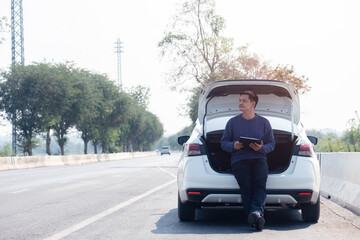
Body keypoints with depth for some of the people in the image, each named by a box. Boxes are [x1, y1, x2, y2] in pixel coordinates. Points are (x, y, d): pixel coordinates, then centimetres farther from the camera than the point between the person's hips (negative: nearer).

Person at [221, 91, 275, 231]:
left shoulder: (264, 123, 15)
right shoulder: (232, 122, 15)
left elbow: (271, 144, 13)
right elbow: (224, 142, 14)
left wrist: (262, 148, -10)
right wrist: (233, 146, -9)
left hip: (259, 158, 0)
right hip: (239, 159, 0)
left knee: (260, 185, -29)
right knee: (246, 188, -25)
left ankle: (256, 212, -50)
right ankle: (255, 220, -36)